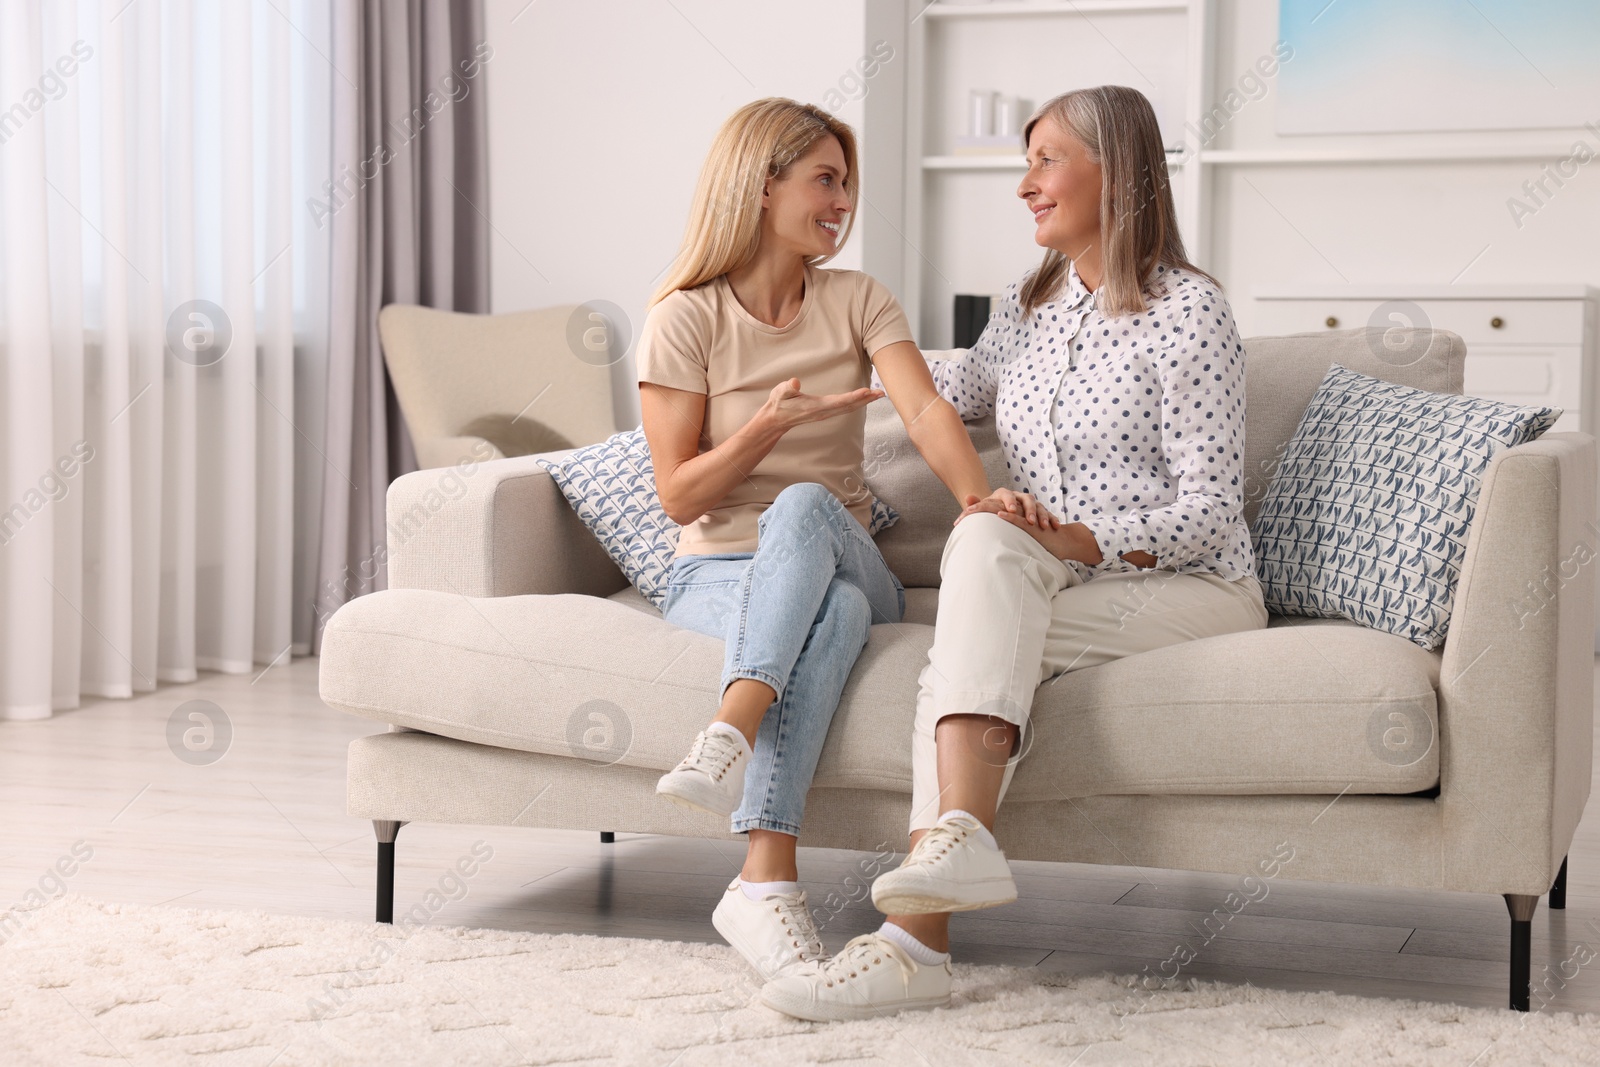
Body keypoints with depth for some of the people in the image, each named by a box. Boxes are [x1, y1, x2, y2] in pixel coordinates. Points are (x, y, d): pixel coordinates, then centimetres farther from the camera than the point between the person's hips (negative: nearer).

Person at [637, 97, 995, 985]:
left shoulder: (857, 302, 9)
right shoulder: (684, 319, -1)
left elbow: (927, 412, -11)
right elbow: (679, 497, -4)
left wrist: (977, 497, -32)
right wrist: (772, 422, -20)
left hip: (841, 563, 2)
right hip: (717, 576, -2)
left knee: (804, 506, -35)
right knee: (833, 612, -38)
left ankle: (728, 740, -52)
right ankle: (769, 876, -50)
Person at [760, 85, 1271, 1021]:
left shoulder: (1189, 311, -5)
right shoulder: (1030, 305, 16)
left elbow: (1210, 512, -11)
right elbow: (950, 393, 36)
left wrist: (1079, 539, -24)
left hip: (1192, 590, -5)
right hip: (1055, 589, 5)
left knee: (982, 578, -30)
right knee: (987, 536, -29)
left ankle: (917, 940, -42)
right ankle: (958, 844, -44)